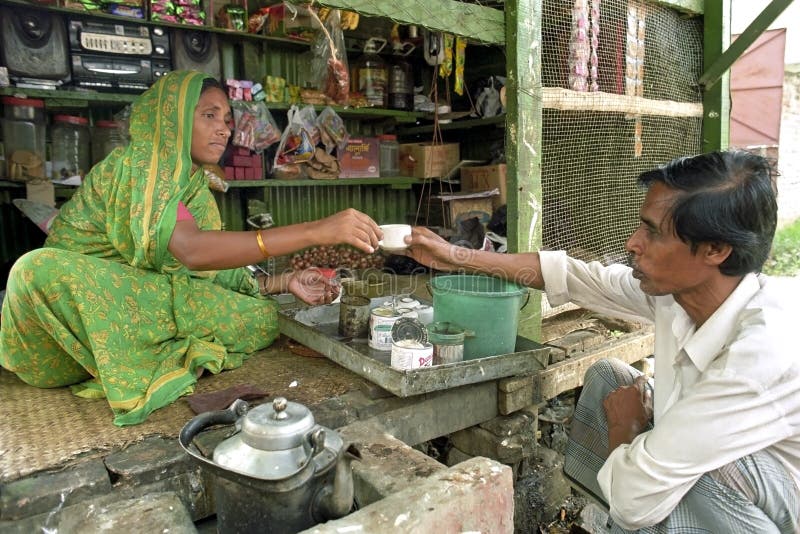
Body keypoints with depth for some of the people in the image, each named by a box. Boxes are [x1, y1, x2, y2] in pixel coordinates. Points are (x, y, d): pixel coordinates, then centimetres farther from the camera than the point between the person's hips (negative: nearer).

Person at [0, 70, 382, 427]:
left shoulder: (198, 191, 6)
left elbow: (214, 275, 3)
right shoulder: (134, 166, -18)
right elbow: (191, 249, -37)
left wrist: (286, 282, -12)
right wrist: (316, 231, -43)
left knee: (261, 317, -9)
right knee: (40, 267, -37)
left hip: (144, 307, 5)